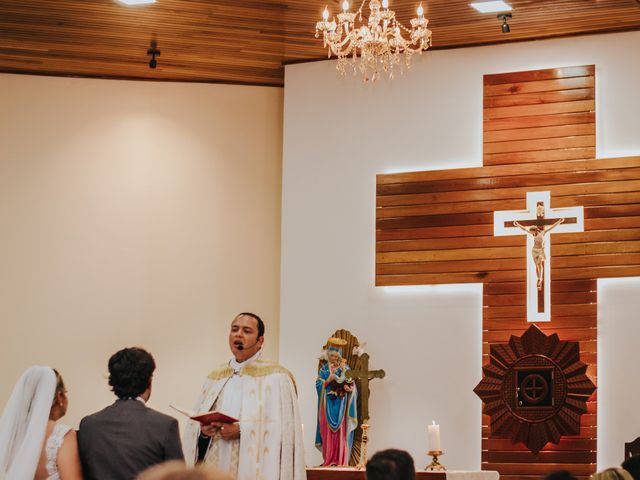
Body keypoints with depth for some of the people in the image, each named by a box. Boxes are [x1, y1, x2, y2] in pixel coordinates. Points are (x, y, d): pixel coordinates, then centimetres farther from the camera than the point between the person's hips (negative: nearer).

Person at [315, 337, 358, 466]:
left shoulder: (345, 368, 6)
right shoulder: (324, 369, 10)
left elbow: (352, 385, 4)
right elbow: (318, 385, 2)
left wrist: (349, 388, -18)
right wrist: (328, 380, -14)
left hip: (341, 405, -1)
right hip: (328, 404, 1)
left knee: (341, 431, -6)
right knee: (328, 431, -2)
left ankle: (341, 460, -6)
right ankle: (329, 459, 2)